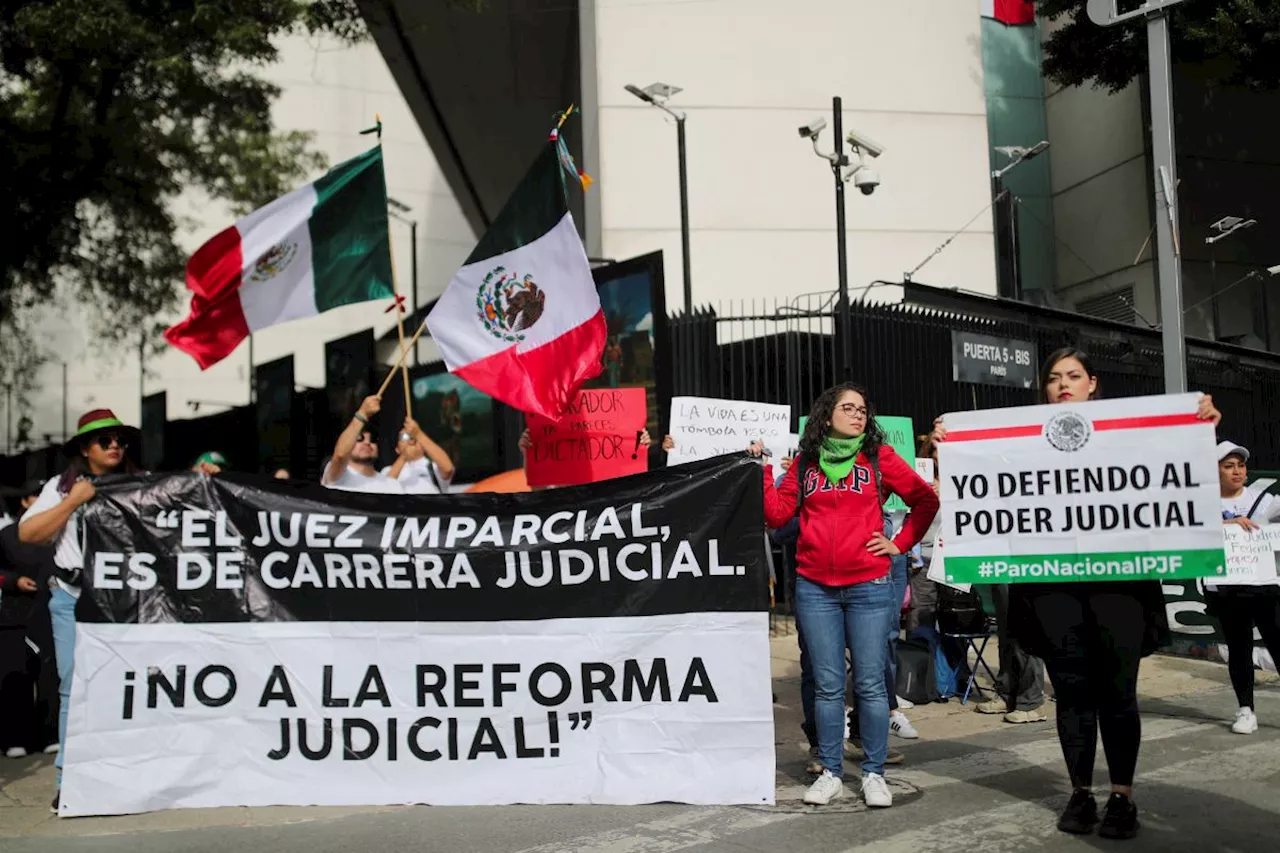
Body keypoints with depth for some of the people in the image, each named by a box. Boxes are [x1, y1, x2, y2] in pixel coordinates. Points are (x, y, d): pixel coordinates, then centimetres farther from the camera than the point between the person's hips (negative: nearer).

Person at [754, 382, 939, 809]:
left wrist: (900, 544, 5)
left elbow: (926, 500, 9)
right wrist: (761, 469, 0)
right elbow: (776, 514, 6)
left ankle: (874, 773, 13)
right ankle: (831, 773, 16)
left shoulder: (879, 457, 5)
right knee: (828, 685, 5)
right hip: (815, 588, 2)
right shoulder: (805, 463, 10)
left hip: (868, 586, -1)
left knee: (869, 684, 0)